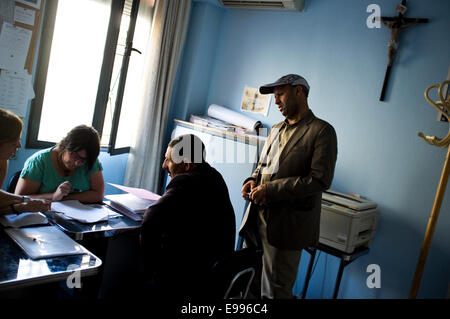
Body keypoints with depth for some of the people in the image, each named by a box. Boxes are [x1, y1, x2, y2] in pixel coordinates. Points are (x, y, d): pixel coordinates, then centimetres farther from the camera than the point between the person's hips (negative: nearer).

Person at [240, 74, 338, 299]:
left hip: (285, 225, -7)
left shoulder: (321, 131, -9)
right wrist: (254, 180, 1)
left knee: (274, 291, 6)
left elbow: (320, 179, -18)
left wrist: (271, 190, -19)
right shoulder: (276, 129, 16)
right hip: (257, 219, 8)